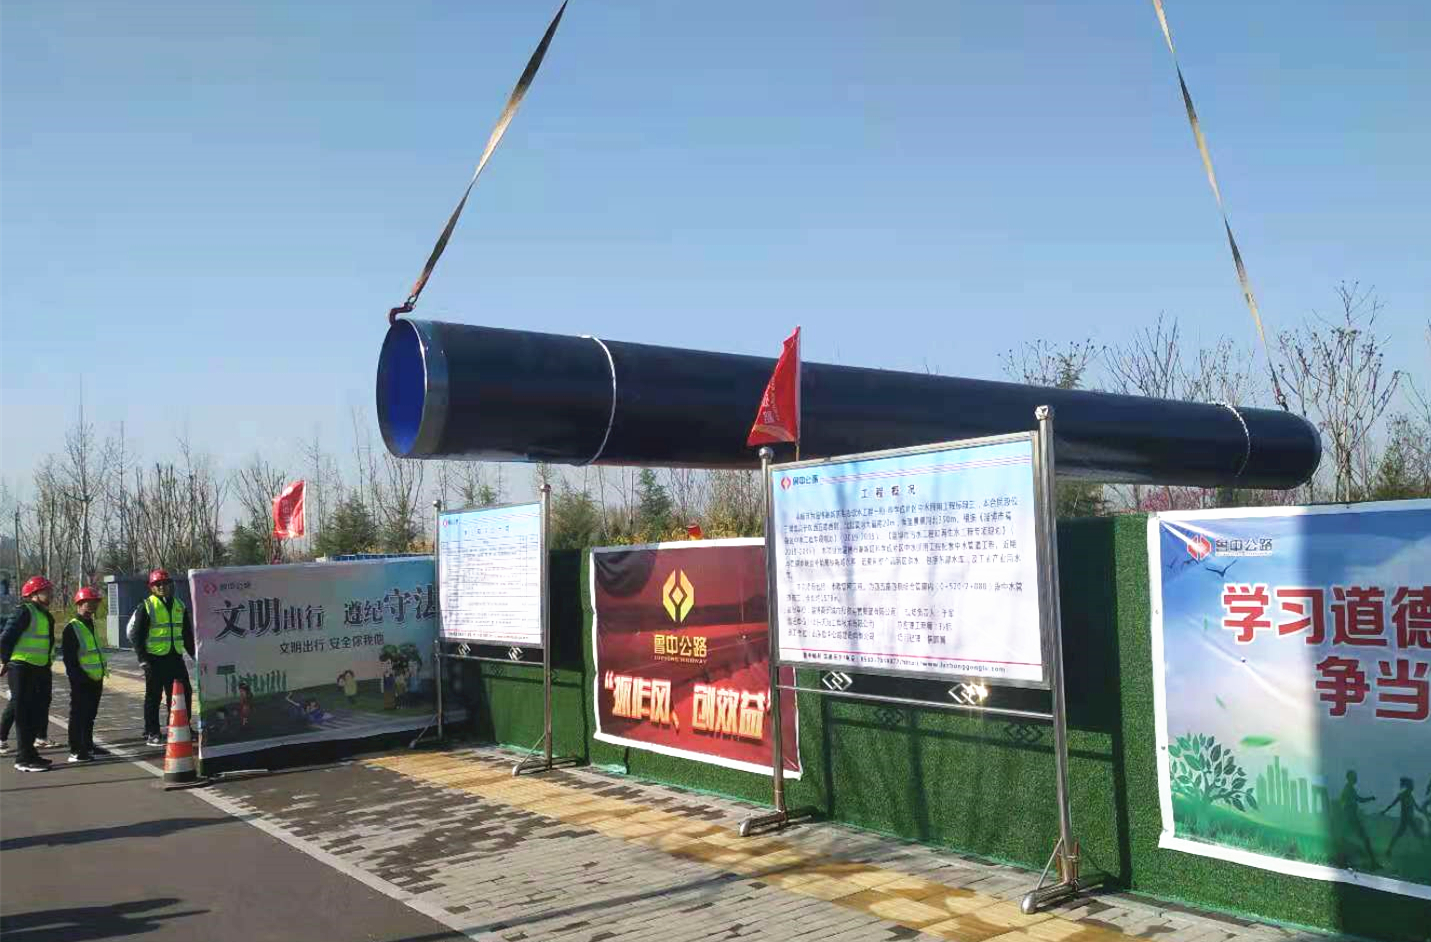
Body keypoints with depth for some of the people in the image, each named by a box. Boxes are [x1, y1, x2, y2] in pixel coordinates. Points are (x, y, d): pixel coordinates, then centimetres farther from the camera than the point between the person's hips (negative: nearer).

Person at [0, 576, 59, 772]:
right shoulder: (25, 612, -13)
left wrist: (47, 665, 18)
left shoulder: (45, 615, 15)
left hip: (39, 670, 9)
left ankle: (28, 753, 26)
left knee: (38, 712, 14)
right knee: (24, 715, -5)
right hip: (23, 669, -9)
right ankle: (24, 759, 0)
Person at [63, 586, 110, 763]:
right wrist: (78, 678, -19)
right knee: (79, 715, -4)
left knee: (90, 714, 17)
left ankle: (88, 745, 27)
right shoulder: (72, 628, -11)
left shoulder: (91, 625, 17)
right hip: (81, 682, -9)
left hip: (95, 680, 9)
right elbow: (69, 657, -16)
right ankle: (75, 751, 0)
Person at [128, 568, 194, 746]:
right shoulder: (146, 607, -4)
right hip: (155, 659, -5)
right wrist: (143, 658, -13)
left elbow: (187, 634, 19)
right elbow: (136, 635, -6)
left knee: (185, 693, 6)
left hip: (176, 658, 5)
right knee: (153, 697, 2)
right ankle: (152, 734, 10)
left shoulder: (180, 606, 12)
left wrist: (195, 655, 16)